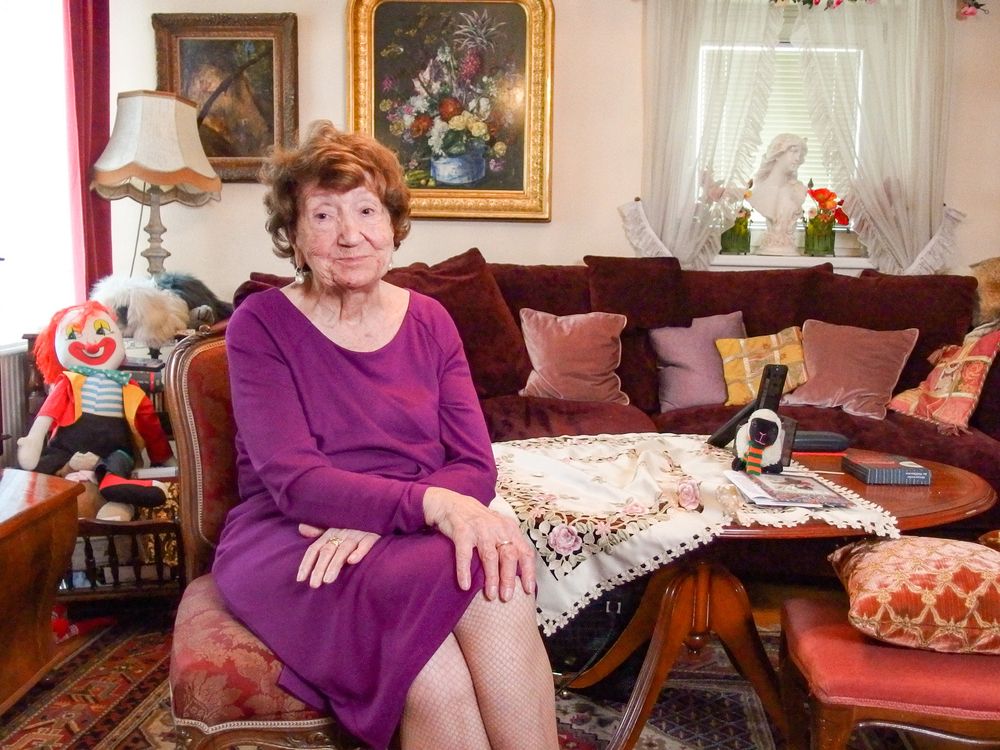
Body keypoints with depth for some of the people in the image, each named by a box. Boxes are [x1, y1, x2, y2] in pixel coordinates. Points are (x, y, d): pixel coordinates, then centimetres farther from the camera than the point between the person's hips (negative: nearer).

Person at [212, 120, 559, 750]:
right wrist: (429, 503, -31)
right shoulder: (260, 325, -2)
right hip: (287, 540, -3)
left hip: (409, 533, 3)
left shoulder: (429, 321, 8)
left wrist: (370, 519, -19)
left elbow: (476, 467, 0)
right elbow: (292, 480, -14)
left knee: (501, 593, -32)